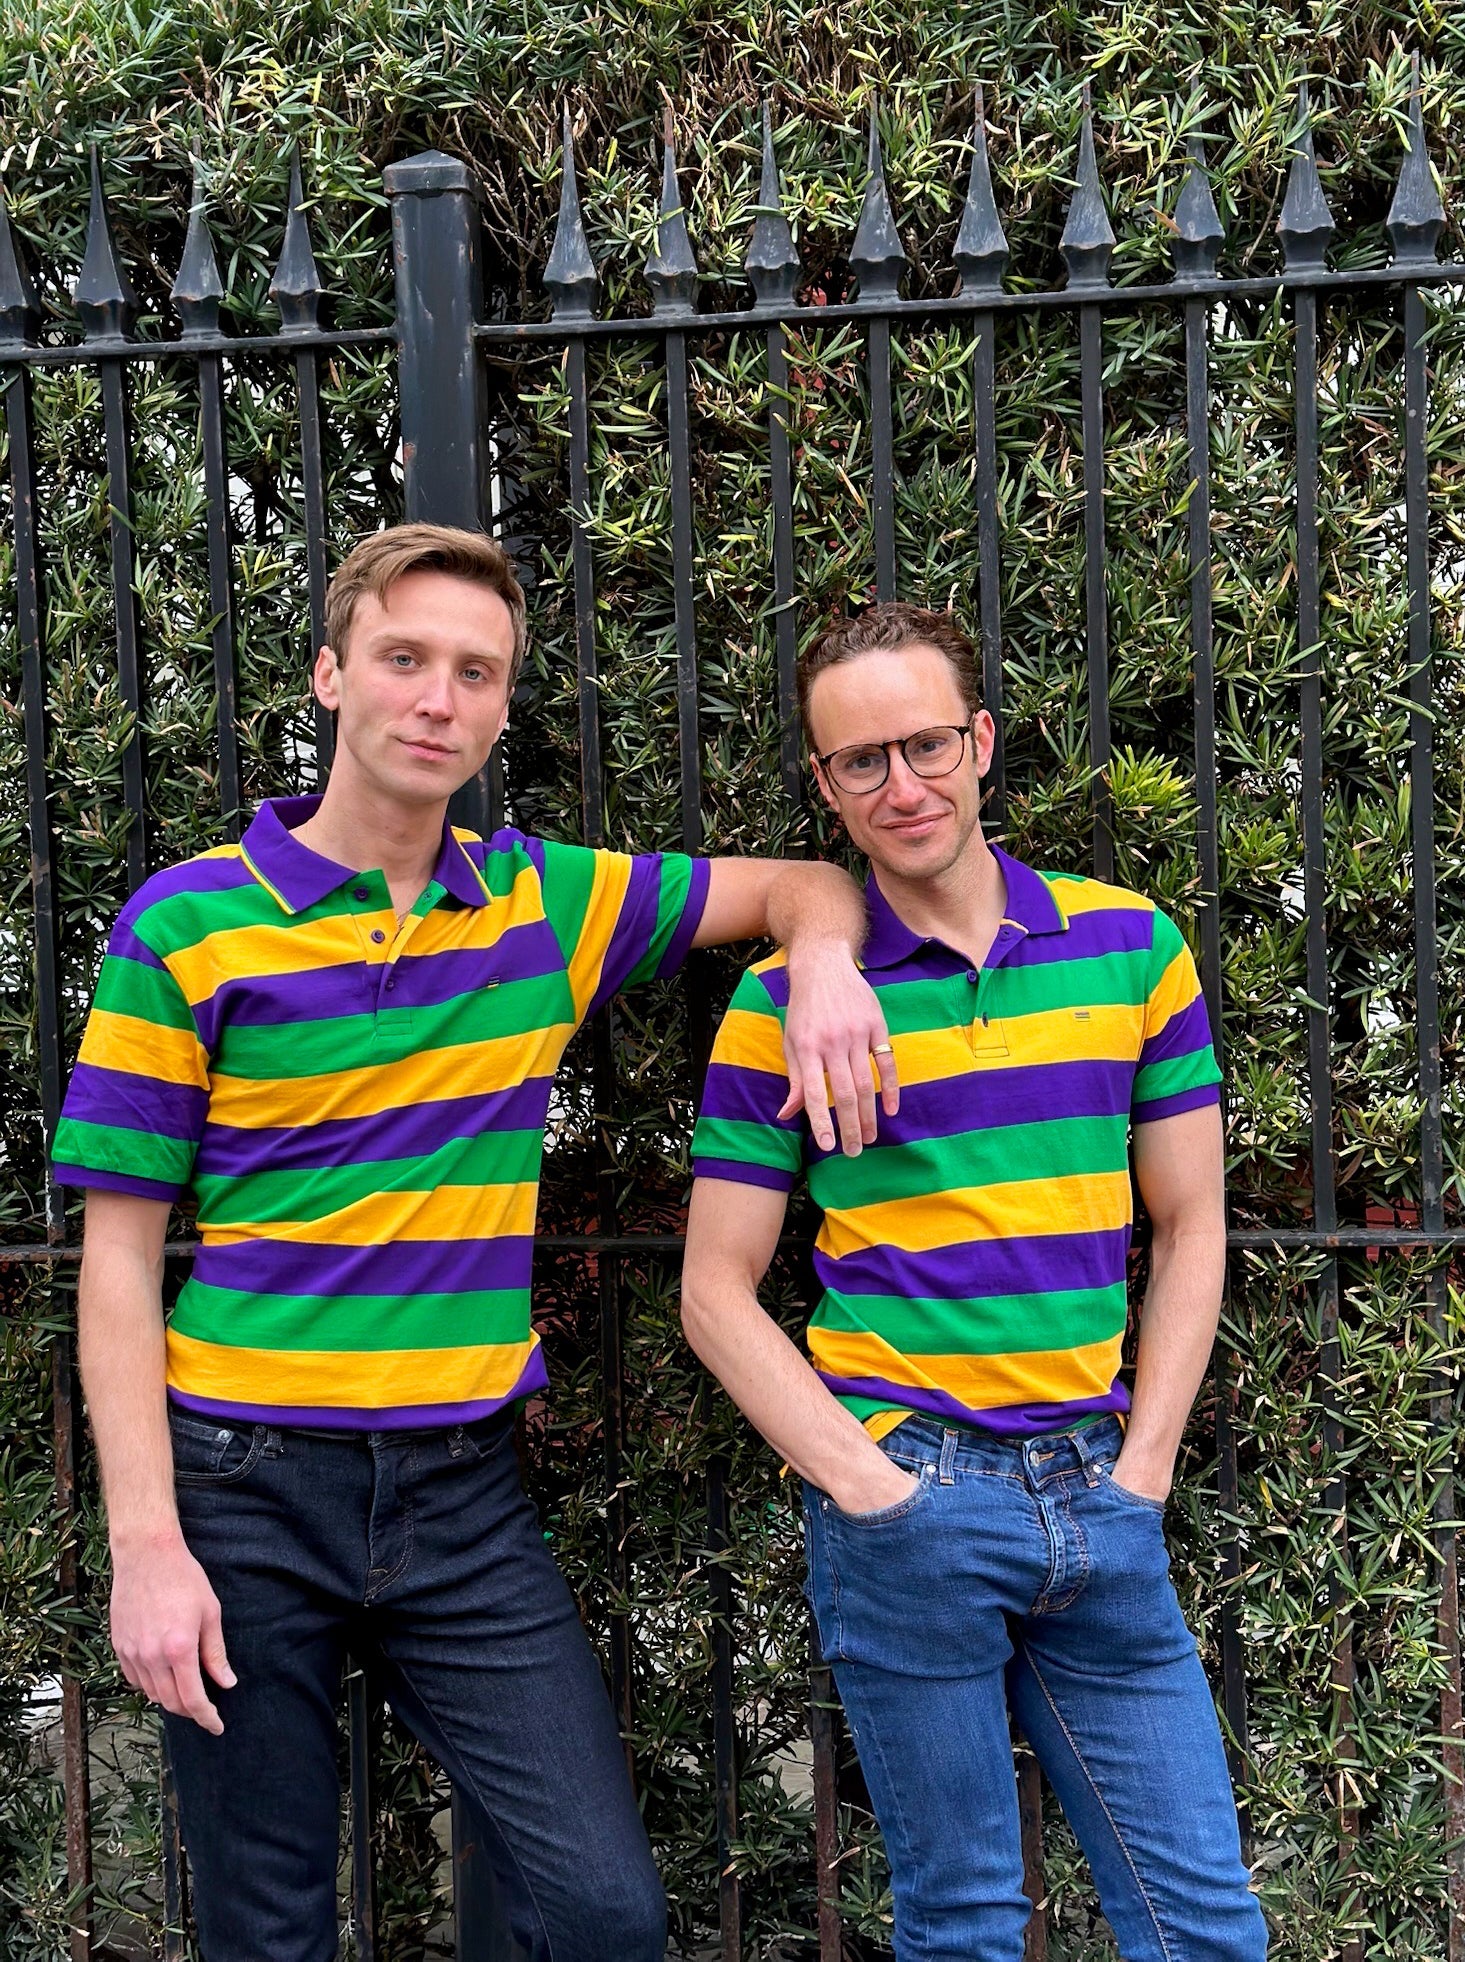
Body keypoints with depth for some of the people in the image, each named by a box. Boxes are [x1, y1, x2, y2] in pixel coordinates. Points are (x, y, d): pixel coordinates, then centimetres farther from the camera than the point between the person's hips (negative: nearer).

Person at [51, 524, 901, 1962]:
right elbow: (119, 1257, -4)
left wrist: (824, 968, -8)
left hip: (465, 1490, 2)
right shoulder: (186, 926, -4)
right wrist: (145, 1544, -11)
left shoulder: (547, 904, 5)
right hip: (245, 1489, -2)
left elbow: (800, 885, 16)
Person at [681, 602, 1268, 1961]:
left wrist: (1142, 1467, 2)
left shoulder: (1132, 948, 6)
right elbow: (716, 1291, 0)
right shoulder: (785, 999, -2)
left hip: (1101, 1500, 3)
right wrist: (864, 1482, -9)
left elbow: (1188, 1225, 10)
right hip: (906, 1487, -3)